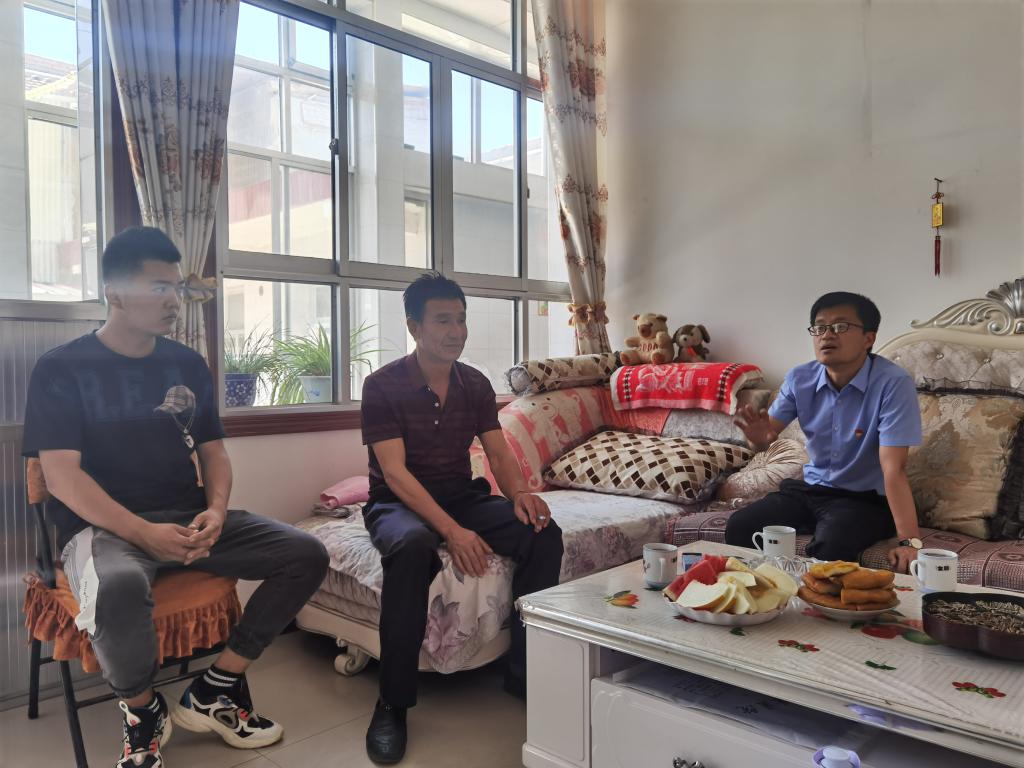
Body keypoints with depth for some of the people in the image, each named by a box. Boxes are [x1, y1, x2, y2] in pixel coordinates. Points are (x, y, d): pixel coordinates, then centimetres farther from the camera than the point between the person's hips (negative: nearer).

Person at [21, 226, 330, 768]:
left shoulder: (188, 365, 11)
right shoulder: (61, 369, -3)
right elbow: (62, 475, -11)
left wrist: (216, 510, -9)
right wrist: (143, 533, -23)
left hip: (189, 518, 5)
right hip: (104, 525, -5)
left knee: (307, 555, -11)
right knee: (119, 586, -41)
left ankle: (214, 692, 0)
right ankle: (142, 710, -8)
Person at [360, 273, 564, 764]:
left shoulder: (476, 385, 4)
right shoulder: (383, 385, -13)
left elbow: (499, 454, 1)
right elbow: (395, 472, -20)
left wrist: (519, 493, -23)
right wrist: (452, 530, -32)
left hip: (463, 499, 5)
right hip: (399, 504, -4)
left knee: (543, 532, -20)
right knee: (413, 546, -40)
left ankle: (524, 672, -6)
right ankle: (393, 702, -24)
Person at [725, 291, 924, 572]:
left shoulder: (893, 383, -19)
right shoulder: (800, 378, -4)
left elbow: (893, 468, -24)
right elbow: (768, 433, -2)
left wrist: (909, 541, -31)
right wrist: (759, 435, -28)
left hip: (866, 498, -4)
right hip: (810, 488, 5)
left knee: (830, 548, -33)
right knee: (739, 528, -14)